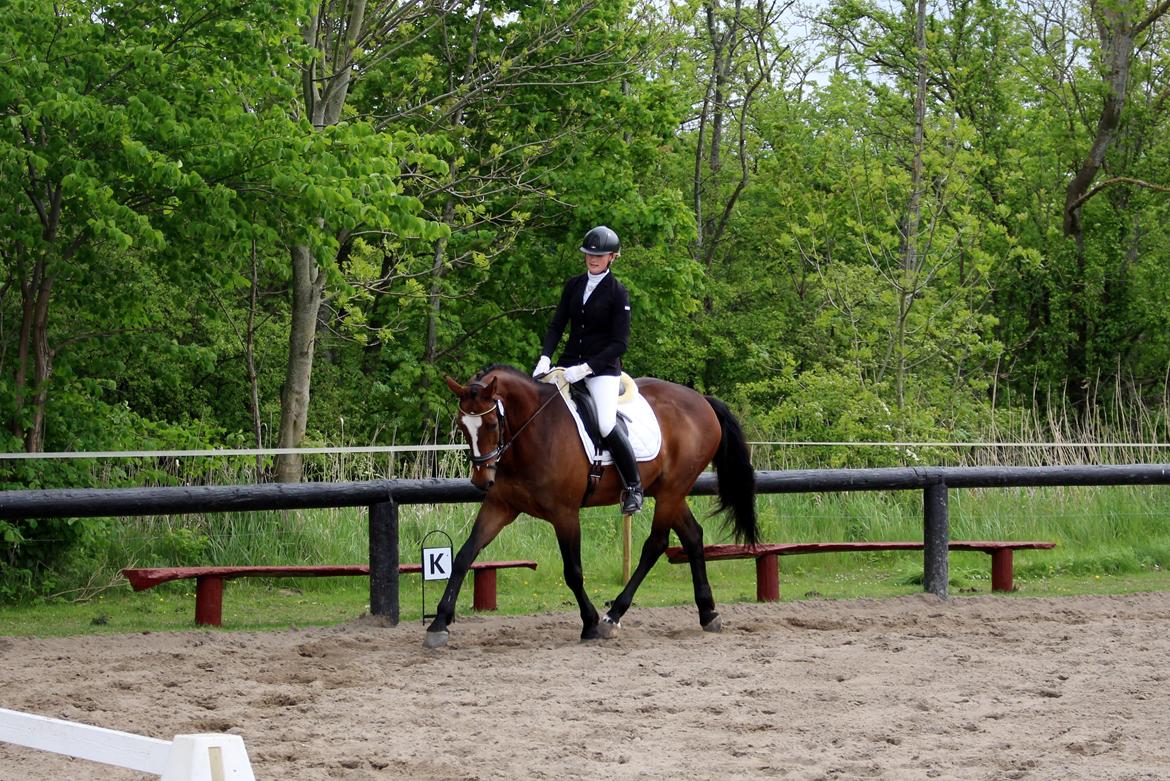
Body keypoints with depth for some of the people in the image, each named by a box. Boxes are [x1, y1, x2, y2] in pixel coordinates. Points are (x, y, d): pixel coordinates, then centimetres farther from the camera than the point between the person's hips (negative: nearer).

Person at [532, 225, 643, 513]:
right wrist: (545, 357, -10)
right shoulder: (574, 285, 9)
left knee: (607, 425, -24)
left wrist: (586, 368, -20)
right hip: (570, 362, 6)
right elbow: (556, 325, 7)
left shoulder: (618, 294, -7)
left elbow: (620, 343, -11)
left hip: (603, 368, -6)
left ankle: (634, 487, -9)